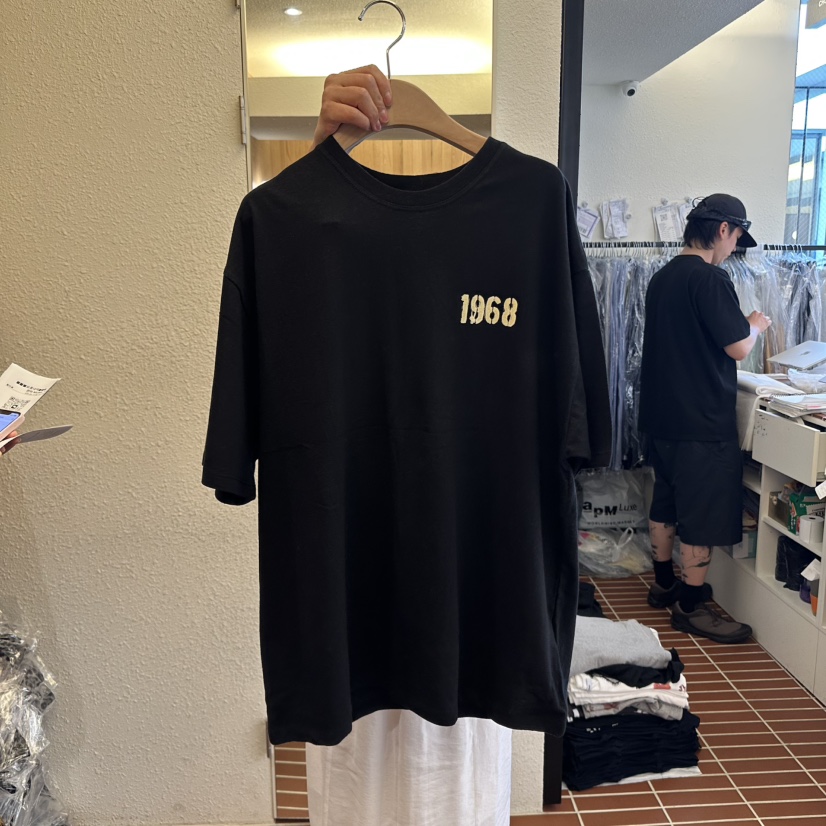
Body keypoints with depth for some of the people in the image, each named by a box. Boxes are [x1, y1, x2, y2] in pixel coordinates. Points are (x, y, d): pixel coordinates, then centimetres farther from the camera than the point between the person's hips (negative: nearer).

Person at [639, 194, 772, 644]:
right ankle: (691, 606, 10)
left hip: (662, 416, 9)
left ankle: (664, 584, 32)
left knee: (665, 503, 18)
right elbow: (739, 348, -18)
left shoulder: (662, 277, 10)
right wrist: (756, 325, 2)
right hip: (702, 421, -9)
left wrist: (739, 324, 18)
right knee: (703, 516, 1)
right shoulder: (710, 278, -17)